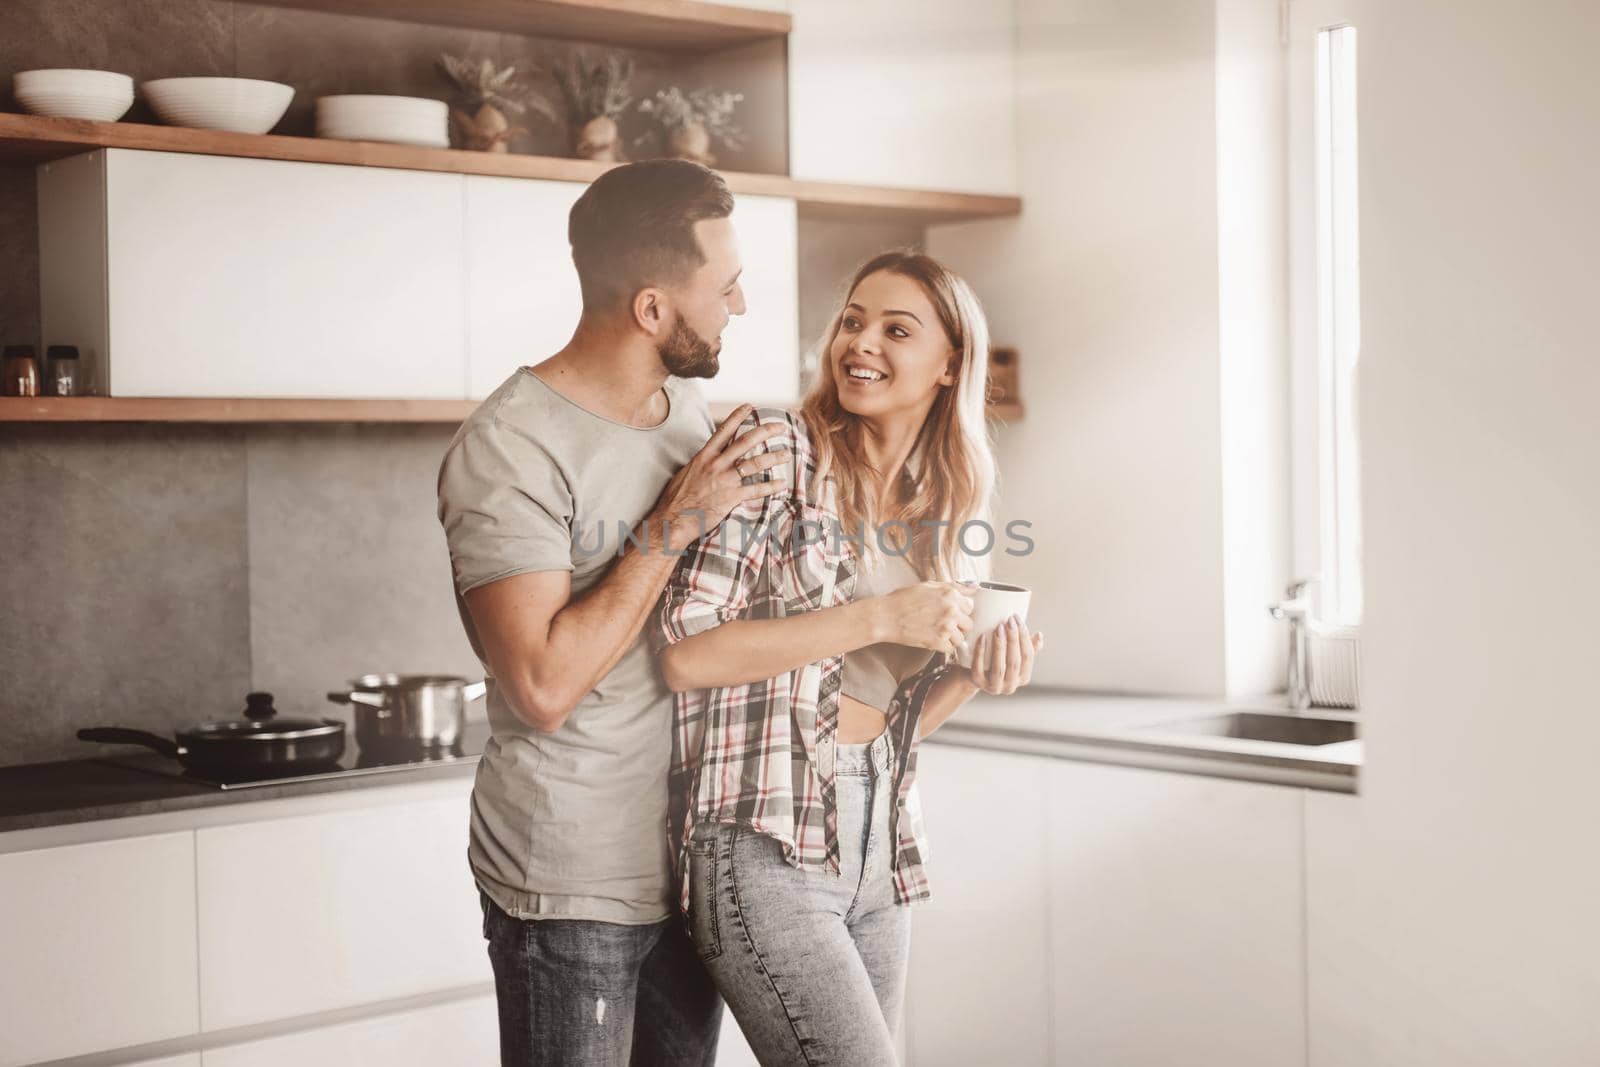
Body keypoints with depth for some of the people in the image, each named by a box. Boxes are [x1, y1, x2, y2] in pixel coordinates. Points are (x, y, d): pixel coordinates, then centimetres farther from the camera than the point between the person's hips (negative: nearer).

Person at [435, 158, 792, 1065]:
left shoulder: (690, 406, 8)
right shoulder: (508, 450, -17)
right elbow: (544, 685, -24)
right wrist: (674, 525, -20)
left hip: (687, 866, 7)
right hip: (571, 887, -7)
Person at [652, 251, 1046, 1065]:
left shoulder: (952, 514, 13)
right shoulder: (774, 452, -7)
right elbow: (685, 652, -16)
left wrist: (972, 673, -1)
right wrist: (880, 616, -15)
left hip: (880, 850, 7)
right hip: (767, 846, -7)